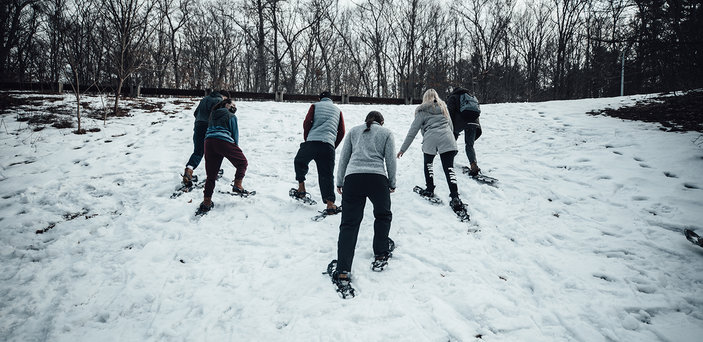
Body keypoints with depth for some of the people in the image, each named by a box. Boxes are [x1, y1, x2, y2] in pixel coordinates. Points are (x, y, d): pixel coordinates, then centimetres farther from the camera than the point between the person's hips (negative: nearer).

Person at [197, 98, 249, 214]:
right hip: (224, 141, -6)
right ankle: (237, 185, 1)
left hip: (208, 142, 6)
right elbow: (235, 134, 7)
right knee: (242, 163, 15)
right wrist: (235, 149, 20)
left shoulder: (213, 114, 28)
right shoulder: (231, 116, 10)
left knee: (211, 174, 8)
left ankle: (206, 202, 5)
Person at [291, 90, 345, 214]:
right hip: (328, 145, 1)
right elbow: (342, 132, 14)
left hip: (312, 141, -1)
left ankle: (301, 189, 17)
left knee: (299, 162, 24)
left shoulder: (315, 106, 16)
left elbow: (307, 123, 4)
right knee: (327, 175, 0)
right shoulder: (337, 110, 23)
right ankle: (330, 204, -11)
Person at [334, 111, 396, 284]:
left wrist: (339, 182, 21)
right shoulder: (386, 132, 17)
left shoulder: (354, 131, 22)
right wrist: (392, 183, 19)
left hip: (353, 177, 1)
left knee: (349, 223, 0)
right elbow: (390, 160, 10)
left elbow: (343, 158, 18)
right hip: (377, 177, -1)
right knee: (383, 215, 24)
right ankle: (381, 254, 29)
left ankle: (343, 270, -8)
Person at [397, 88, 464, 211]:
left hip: (430, 139, -2)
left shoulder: (422, 111, 10)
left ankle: (429, 190, 23)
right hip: (447, 138, 2)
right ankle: (455, 197, -13)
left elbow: (413, 130, 8)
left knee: (428, 163, 24)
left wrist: (403, 149, 10)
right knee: (449, 168, -1)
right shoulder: (443, 108, 22)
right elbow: (451, 126, 26)